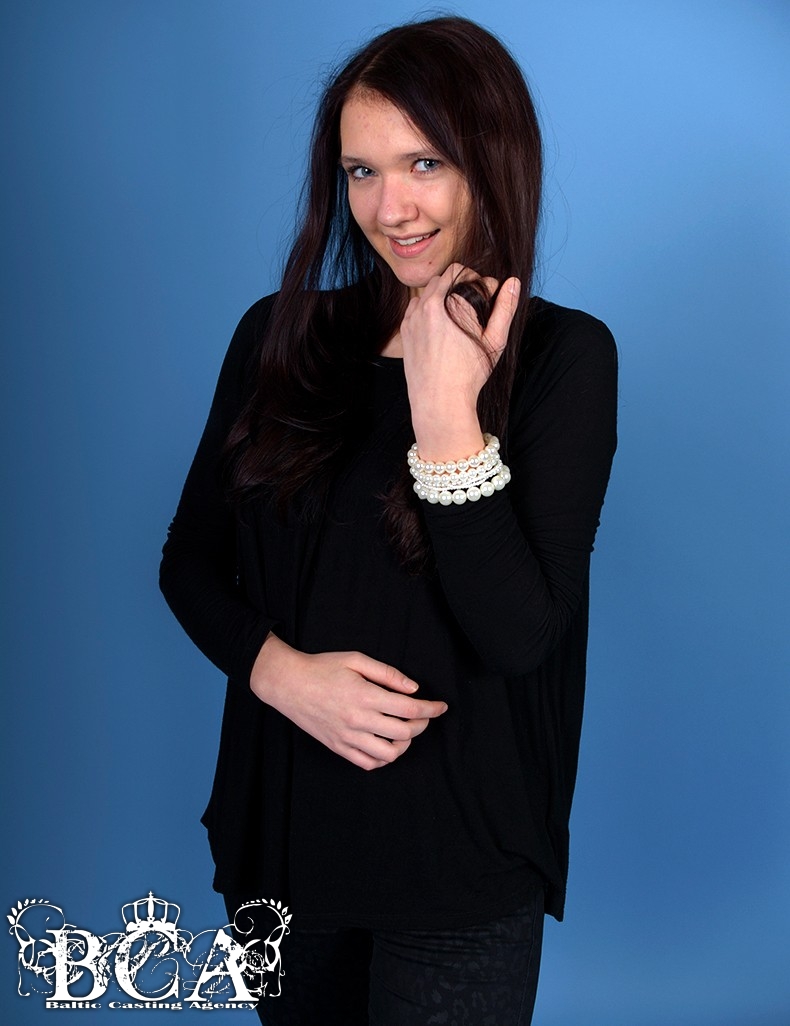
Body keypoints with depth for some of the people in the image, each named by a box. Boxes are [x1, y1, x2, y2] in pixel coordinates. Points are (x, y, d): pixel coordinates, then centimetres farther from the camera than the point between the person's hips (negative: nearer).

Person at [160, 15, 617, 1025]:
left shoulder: (564, 356, -10)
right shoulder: (281, 335, -1)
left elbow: (516, 634, -17)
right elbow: (189, 560, 3)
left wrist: (447, 413, -26)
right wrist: (280, 668, -15)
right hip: (281, 825, 4)